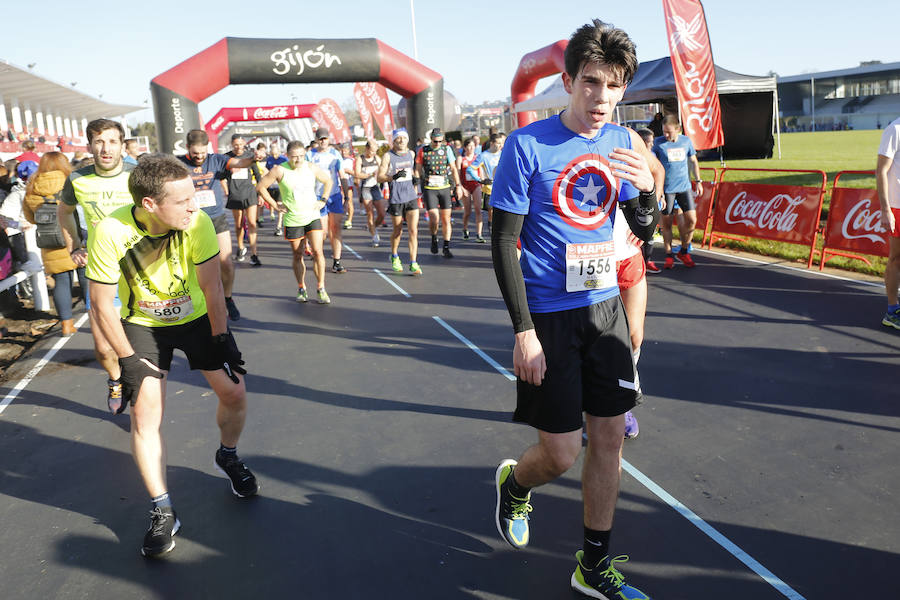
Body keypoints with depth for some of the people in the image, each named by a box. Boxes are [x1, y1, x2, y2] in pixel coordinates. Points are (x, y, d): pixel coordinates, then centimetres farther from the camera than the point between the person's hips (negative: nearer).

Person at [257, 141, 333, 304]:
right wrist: (275, 205, -4)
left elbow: (328, 181, 16)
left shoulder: (311, 168, -1)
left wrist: (322, 200, 6)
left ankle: (321, 289, 1)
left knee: (318, 252, -9)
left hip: (312, 216, 1)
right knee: (297, 256, 8)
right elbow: (260, 187, -2)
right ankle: (301, 289, 23)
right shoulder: (280, 170, -9)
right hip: (292, 220, -1)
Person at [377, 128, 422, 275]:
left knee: (413, 231, -8)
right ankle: (394, 257, 35)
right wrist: (394, 177, -24)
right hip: (396, 198, -3)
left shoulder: (411, 153, 8)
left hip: (411, 197, 3)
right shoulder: (388, 156, -6)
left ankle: (413, 263, -4)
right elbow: (379, 177, -9)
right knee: (398, 231, 10)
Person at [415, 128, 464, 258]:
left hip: (444, 188, 2)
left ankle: (446, 248, 10)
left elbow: (453, 169, 9)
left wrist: (458, 185, 4)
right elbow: (418, 170, 10)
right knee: (434, 218, -13)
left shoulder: (447, 149, 5)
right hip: (429, 189, -2)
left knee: (446, 219, 1)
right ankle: (434, 239, 16)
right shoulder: (423, 151, 1)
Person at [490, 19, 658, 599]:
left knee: (610, 436, 9)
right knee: (561, 455, 0)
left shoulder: (621, 142, 5)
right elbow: (504, 241, -11)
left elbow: (644, 231, 10)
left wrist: (647, 188, -12)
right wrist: (523, 330, -14)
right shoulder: (528, 144, -12)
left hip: (605, 305, 6)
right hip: (549, 314, -5)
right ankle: (514, 481, 37)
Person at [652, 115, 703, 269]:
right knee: (666, 223, 2)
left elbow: (693, 161, 18)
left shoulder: (686, 140, 6)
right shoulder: (658, 142, -3)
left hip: (684, 187, 3)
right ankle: (669, 256, 15)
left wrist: (698, 181, 17)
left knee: (691, 220, -3)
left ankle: (684, 251, 16)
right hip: (666, 188, -3)